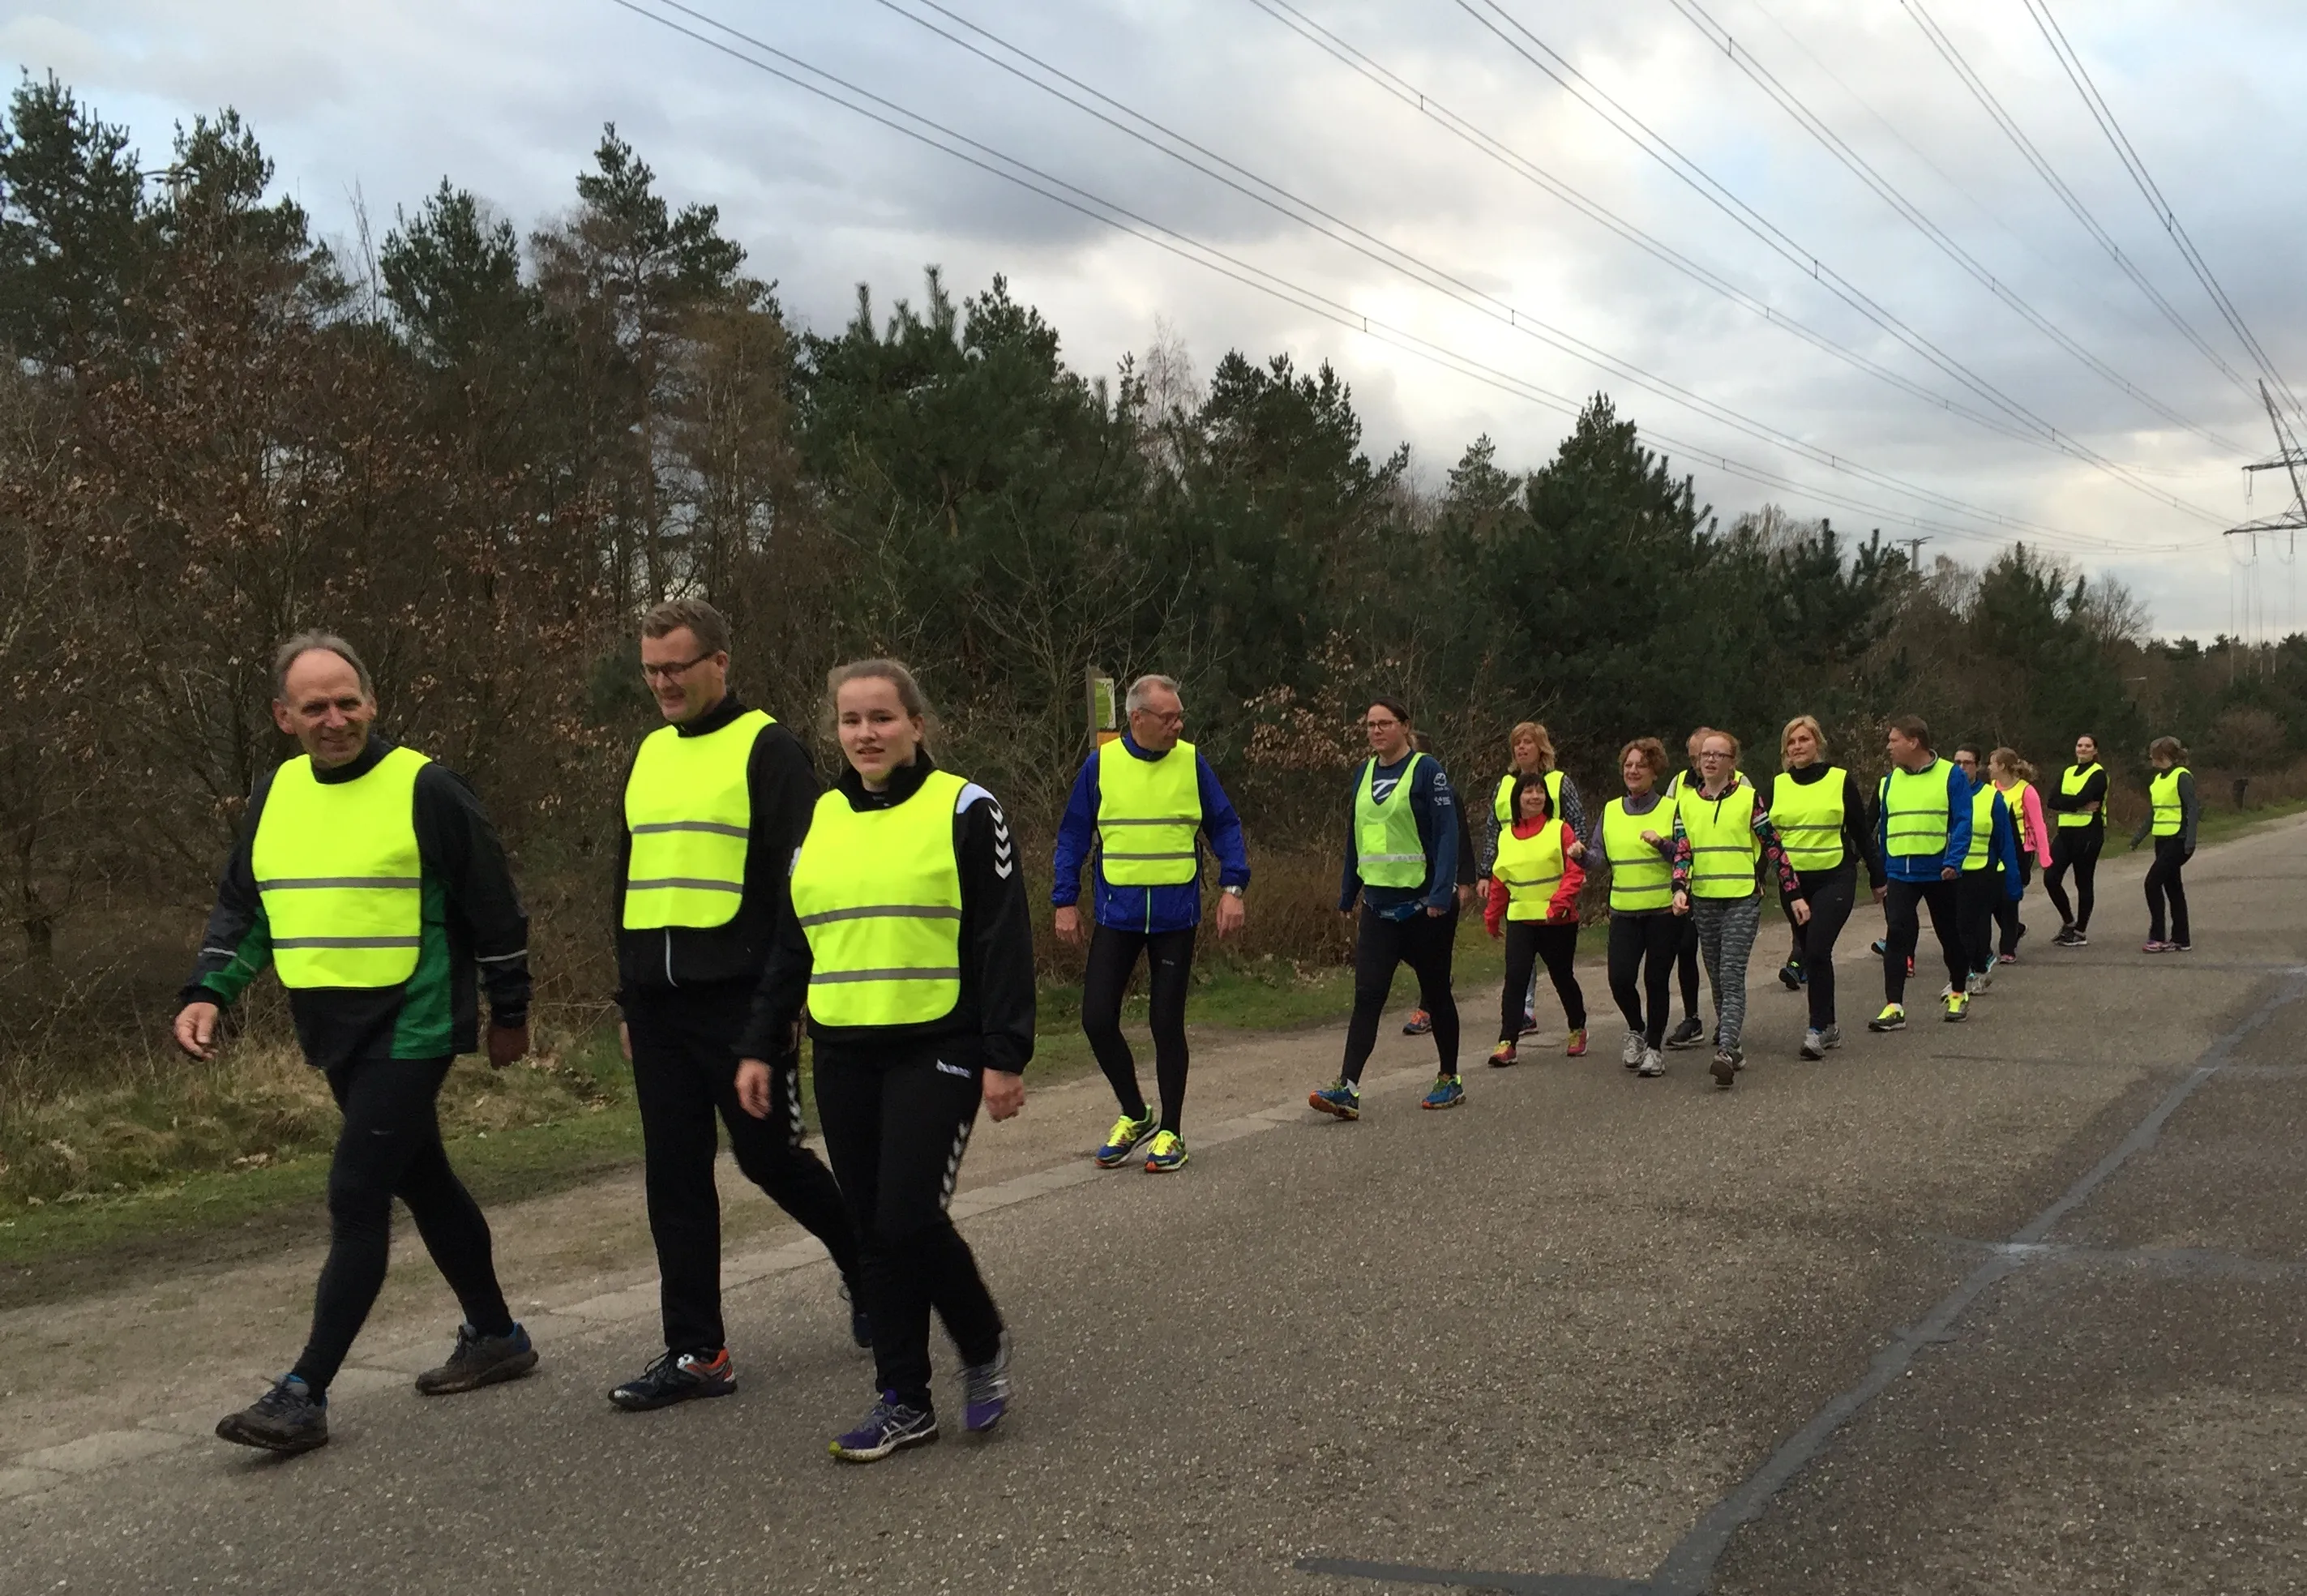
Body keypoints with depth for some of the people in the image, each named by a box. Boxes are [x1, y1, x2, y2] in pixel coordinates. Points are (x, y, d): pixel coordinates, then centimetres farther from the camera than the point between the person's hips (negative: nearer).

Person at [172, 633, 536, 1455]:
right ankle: (495, 1335, 31)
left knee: (356, 1198, -10)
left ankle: (304, 1394, -5)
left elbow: (494, 906, -5)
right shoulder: (273, 795, 7)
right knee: (423, 1181, 16)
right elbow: (240, 909, 15)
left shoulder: (425, 788, -11)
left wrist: (509, 1012, 0)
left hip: (410, 1031, -7)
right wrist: (209, 993, -1)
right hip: (333, 1038, 7)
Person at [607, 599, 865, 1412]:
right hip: (657, 1003, 7)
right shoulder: (647, 755, 16)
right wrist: (627, 996, 19)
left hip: (740, 1000, -7)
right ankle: (696, 1353, 13)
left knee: (768, 1155, 1)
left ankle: (863, 1260, 29)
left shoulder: (768, 750, -6)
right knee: (673, 1176, 6)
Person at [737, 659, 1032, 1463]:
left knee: (910, 1218, -12)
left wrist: (1006, 1057, -12)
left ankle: (984, 1346, 15)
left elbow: (1004, 941, -8)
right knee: (874, 1230, 6)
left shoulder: (964, 810, -5)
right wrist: (760, 1047, 12)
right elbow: (789, 946, 17)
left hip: (936, 1050, -5)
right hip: (844, 1057, 6)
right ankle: (904, 1401, 17)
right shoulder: (821, 820, 12)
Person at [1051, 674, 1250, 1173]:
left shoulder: (1191, 763, 0)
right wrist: (1065, 902, 1)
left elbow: (1225, 826, 6)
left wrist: (1232, 888, -6)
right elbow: (1073, 836, 5)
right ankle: (1134, 1113, 20)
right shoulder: (1100, 765, -1)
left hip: (1175, 917, -1)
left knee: (1167, 1023, 3)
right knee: (1097, 1019, -2)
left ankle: (1171, 1132, 17)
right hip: (1116, 916, 1)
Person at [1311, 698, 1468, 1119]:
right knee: (1367, 997, -5)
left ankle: (1450, 1080, 24)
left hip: (1424, 905, -5)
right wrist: (1347, 895, 17)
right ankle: (1348, 1089, -11)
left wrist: (1442, 895, -22)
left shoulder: (1426, 770, -9)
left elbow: (1447, 834, -14)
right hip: (1378, 905, 5)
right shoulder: (1365, 773, 10)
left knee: (1435, 992, 9)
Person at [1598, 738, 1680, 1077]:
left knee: (1656, 980, 0)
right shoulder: (1610, 811, 11)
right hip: (1624, 910, 3)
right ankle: (1636, 1030, 20)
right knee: (1620, 978, -8)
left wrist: (1662, 843, -20)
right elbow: (1602, 856, 9)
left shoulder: (1672, 810, 0)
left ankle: (1654, 1047, 16)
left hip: (1664, 911, -3)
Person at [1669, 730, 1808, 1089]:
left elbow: (1774, 847, 2)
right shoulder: (1686, 800, 8)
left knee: (1732, 978, -14)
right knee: (1717, 979, 11)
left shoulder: (1748, 798, -1)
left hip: (1743, 901, -4)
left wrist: (1795, 894, 2)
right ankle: (1731, 1044, 24)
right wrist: (1680, 888, -15)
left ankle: (1725, 1052, -24)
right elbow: (1681, 848, 2)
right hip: (1703, 902, 4)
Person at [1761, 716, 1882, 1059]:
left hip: (1834, 879, -4)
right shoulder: (1776, 787, 7)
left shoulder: (1841, 781, 0)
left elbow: (1862, 832, 5)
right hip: (1792, 881, 4)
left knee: (1817, 951, -17)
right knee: (1811, 952, 10)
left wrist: (1877, 876, 8)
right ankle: (1829, 1026, 21)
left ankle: (1817, 1029, -11)